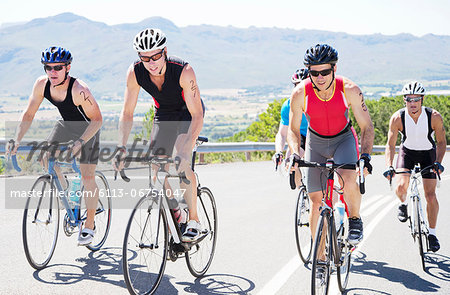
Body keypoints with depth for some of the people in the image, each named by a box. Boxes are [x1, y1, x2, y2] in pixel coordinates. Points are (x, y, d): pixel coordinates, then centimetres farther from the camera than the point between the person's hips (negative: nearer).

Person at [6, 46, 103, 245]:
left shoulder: (79, 90, -35)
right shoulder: (42, 84, -19)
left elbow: (97, 120, -30)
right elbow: (28, 114, -10)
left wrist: (79, 142, -41)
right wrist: (17, 140, -19)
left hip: (88, 128, -6)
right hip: (66, 124, 6)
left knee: (87, 176, -9)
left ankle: (89, 226, 1)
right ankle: (64, 189, 18)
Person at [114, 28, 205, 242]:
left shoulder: (183, 71, -36)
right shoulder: (135, 72, -25)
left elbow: (197, 116, -37)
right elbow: (127, 113, -17)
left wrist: (184, 152, -48)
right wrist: (121, 147, -29)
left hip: (188, 113, -4)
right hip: (163, 115, 4)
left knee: (181, 162, -27)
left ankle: (193, 221, -16)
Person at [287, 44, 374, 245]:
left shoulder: (350, 90, -25)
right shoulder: (300, 93, -22)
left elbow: (366, 126, -15)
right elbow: (293, 130, -10)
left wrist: (365, 155, -30)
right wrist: (294, 154, -27)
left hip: (343, 139, -1)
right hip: (315, 142, 2)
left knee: (348, 182, -30)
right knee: (316, 200, -2)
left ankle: (355, 219, 2)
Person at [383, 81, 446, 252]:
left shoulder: (434, 117, -25)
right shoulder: (397, 118, -24)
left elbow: (441, 142, -13)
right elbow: (390, 145, -17)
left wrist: (438, 162, -27)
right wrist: (389, 166, -30)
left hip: (428, 153, 0)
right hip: (407, 152, 0)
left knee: (430, 196, -6)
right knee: (400, 187, -22)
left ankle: (432, 233, 11)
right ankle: (403, 204, 15)